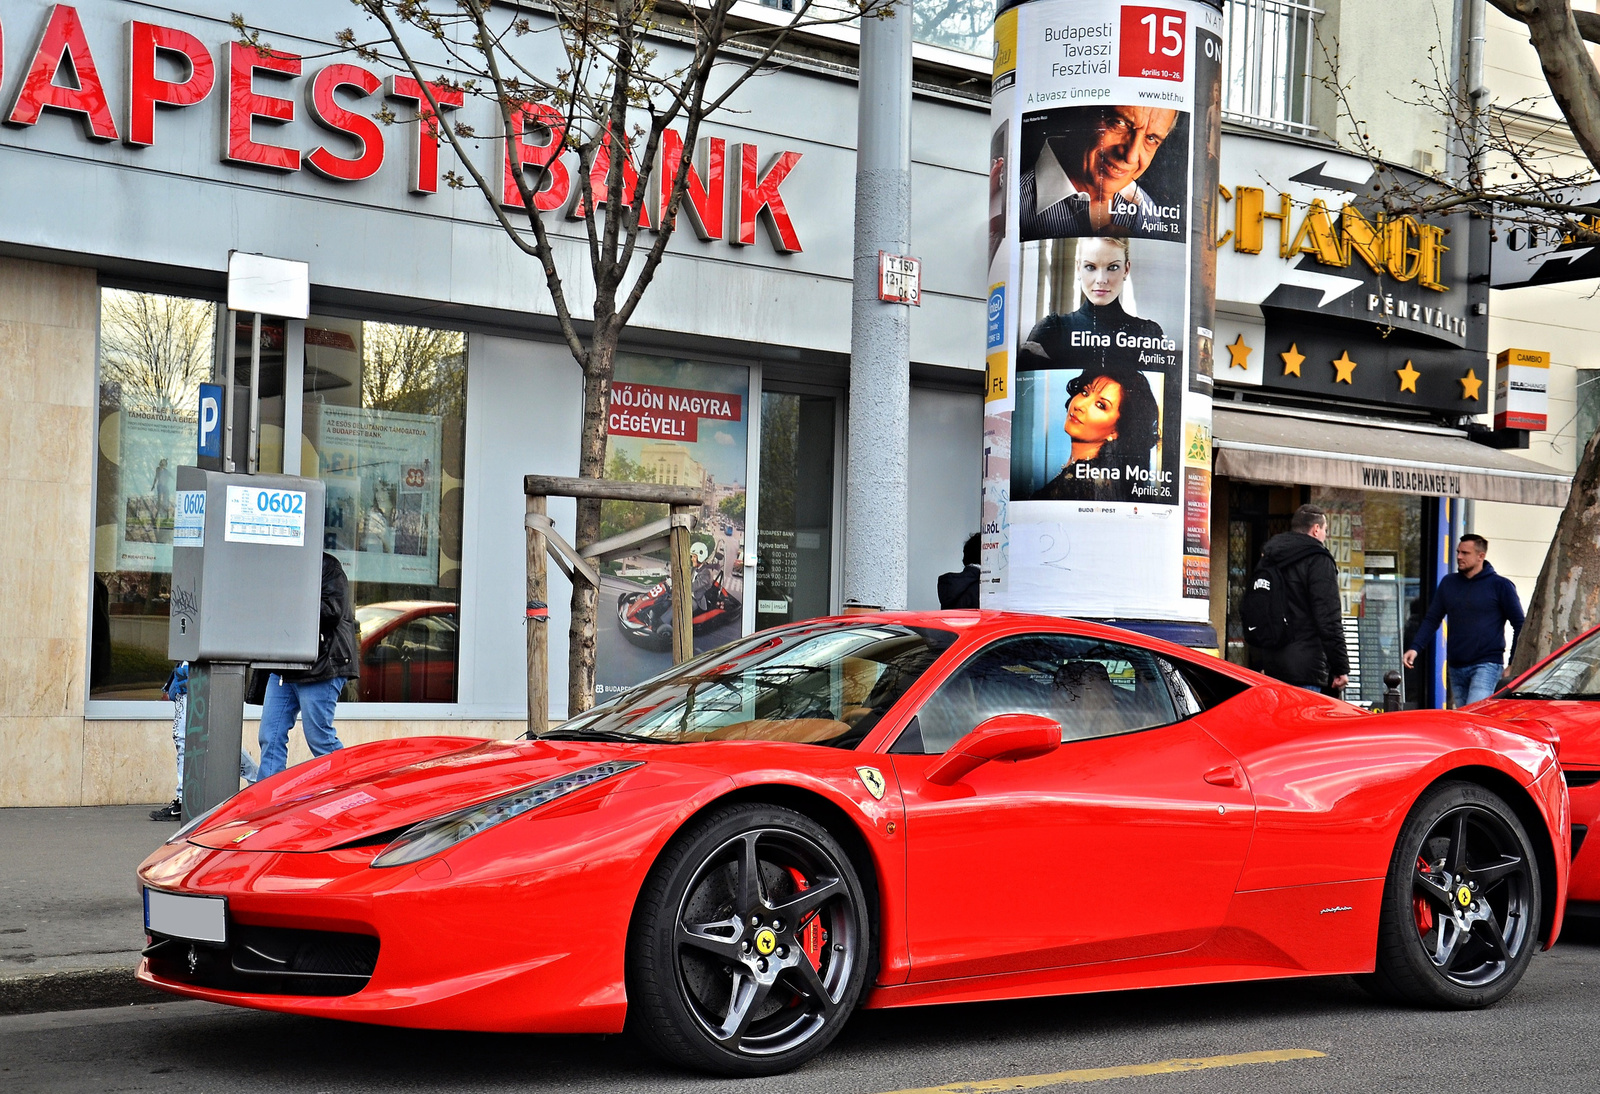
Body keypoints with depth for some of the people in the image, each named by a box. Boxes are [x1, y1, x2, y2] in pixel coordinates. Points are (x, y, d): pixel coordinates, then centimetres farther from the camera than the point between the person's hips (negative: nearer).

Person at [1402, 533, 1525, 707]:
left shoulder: (1500, 585, -2)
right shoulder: (1448, 583, 12)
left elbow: (1520, 625, 0)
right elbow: (1432, 619, 14)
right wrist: (1414, 647, -2)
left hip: (1487, 666, -6)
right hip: (1456, 667, 6)